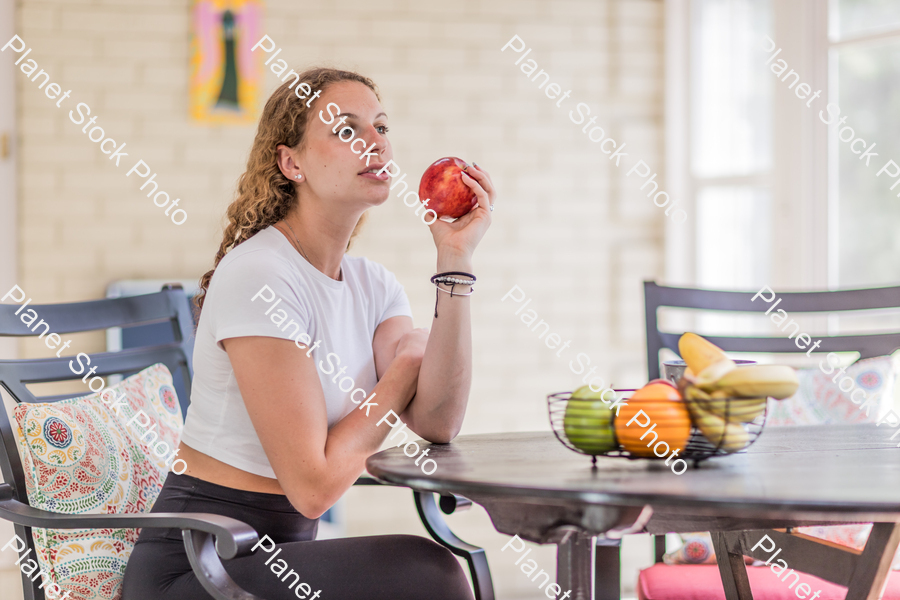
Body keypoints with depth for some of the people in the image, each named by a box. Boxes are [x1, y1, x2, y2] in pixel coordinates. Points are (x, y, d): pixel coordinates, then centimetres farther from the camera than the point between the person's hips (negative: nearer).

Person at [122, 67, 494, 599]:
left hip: (280, 554, 7)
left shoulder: (373, 286, 8)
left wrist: (456, 260, -10)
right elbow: (314, 485, -20)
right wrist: (407, 365, -7)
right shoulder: (258, 276, -17)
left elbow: (438, 425, -10)